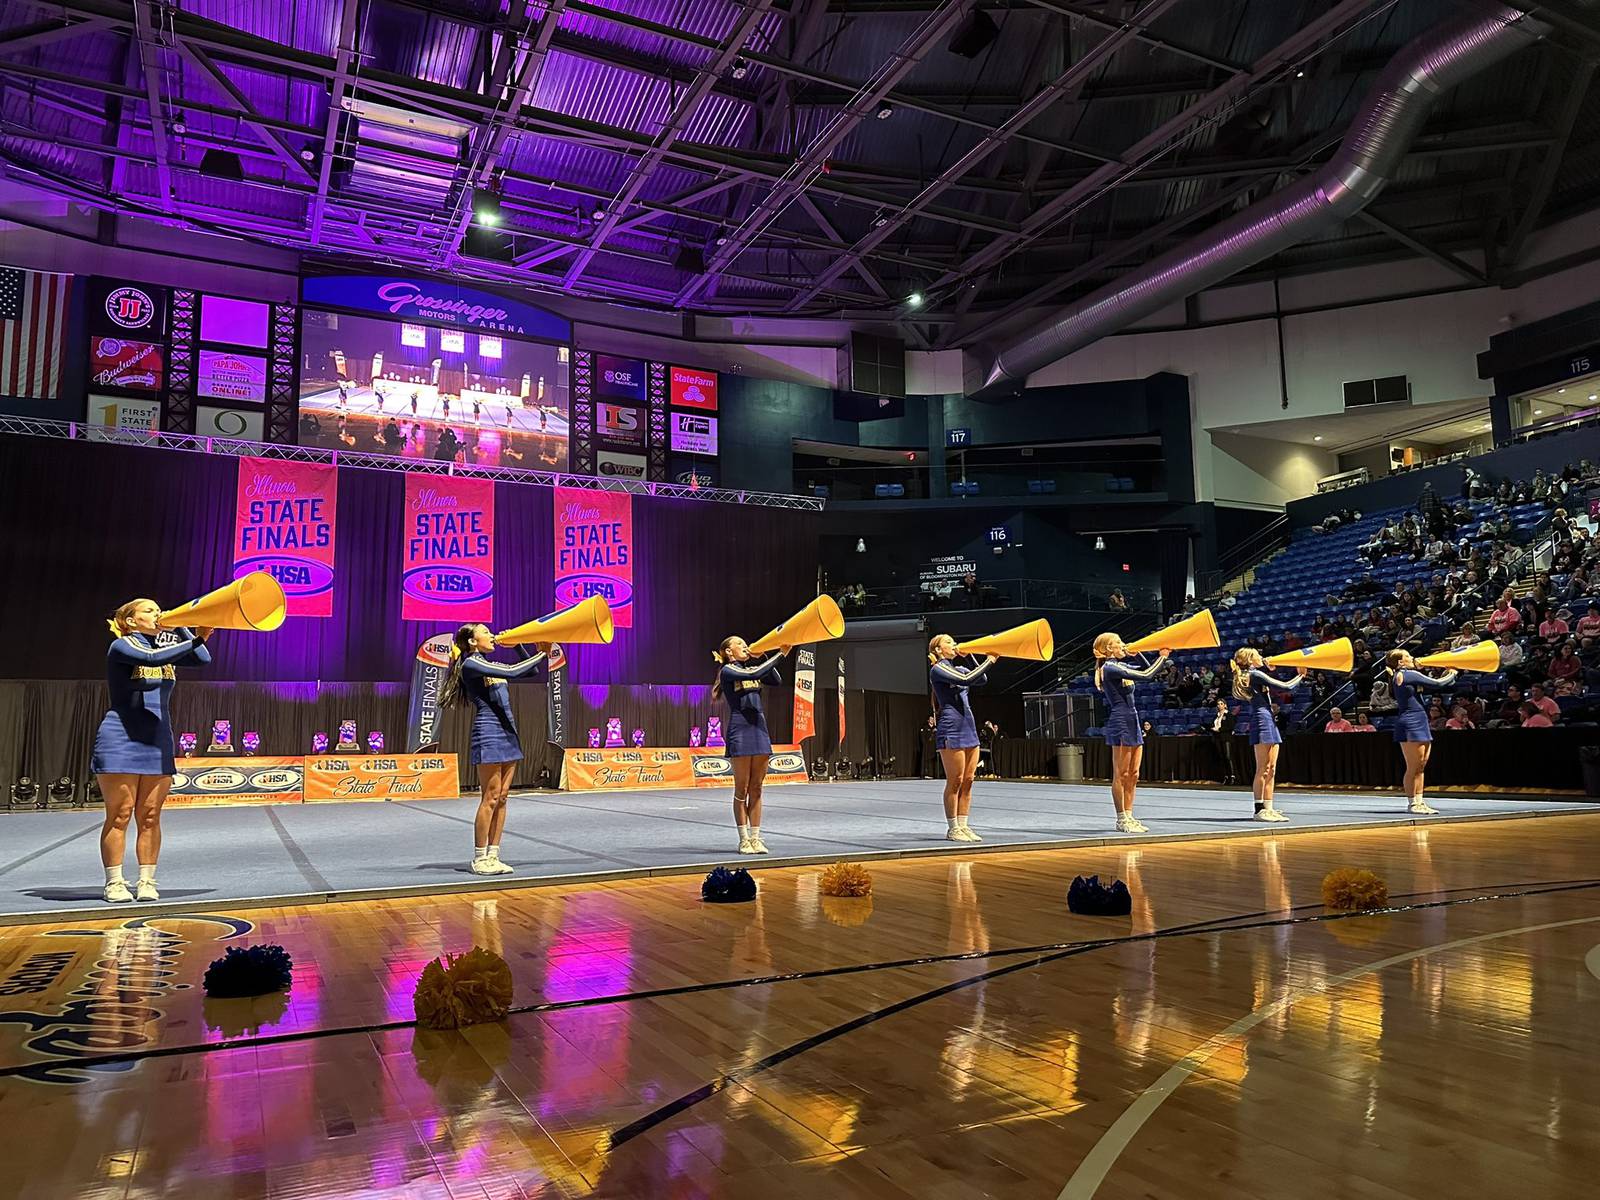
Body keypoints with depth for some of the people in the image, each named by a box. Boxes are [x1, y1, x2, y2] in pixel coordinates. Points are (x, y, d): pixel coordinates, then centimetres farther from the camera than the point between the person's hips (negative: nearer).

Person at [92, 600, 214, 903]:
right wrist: (195, 640, -29)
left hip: (158, 742, 6)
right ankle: (114, 883, 5)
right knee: (120, 815, -3)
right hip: (120, 739, -5)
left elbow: (203, 659, 4)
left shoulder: (164, 648, 14)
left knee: (150, 816, 4)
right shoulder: (121, 646, -5)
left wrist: (181, 628, -2)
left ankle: (147, 882, 8)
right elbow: (153, 658, -24)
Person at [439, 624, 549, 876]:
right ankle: (479, 859, 1)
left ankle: (493, 856, 10)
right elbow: (512, 672, -17)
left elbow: (531, 672, 25)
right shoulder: (470, 664, -6)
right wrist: (543, 654, -10)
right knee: (490, 799, -6)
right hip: (488, 735, -8)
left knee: (502, 798, 6)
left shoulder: (491, 666, 20)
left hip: (508, 735, 8)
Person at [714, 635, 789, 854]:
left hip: (760, 729, 7)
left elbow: (776, 680, 8)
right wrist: (779, 654, -17)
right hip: (740, 731, -7)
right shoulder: (727, 671, -4)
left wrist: (764, 656, 6)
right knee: (742, 789, -1)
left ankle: (755, 838, 11)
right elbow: (755, 674, -20)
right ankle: (744, 840, 5)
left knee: (756, 789, 6)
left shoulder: (751, 670, 18)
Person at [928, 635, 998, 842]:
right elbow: (966, 679, -17)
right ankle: (952, 829, 2)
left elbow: (981, 679, 12)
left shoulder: (958, 669, 21)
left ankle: (963, 825, 13)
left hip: (969, 730, 8)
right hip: (951, 731, -8)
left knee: (968, 780, 7)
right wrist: (989, 661, -12)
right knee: (955, 782, -4)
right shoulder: (938, 670, -5)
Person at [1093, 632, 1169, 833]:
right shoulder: (1110, 668, -13)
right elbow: (1146, 675, -18)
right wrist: (1162, 656, -8)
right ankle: (1122, 820, 3)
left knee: (1133, 775, 10)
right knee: (1120, 775, -3)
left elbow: (1147, 669, 25)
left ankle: (1128, 817, 15)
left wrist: (1163, 655, 13)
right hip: (1120, 722, -9)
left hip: (1132, 722, 10)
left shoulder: (1120, 666, 16)